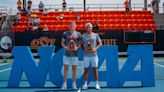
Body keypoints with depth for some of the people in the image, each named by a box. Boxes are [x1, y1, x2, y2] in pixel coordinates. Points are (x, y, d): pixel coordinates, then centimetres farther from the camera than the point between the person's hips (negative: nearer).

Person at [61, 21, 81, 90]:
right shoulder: (65, 33, 5)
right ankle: (64, 84, 5)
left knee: (74, 69, 3)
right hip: (67, 53, 0)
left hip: (74, 54, 0)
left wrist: (77, 48, -11)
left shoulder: (78, 34, 4)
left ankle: (74, 84, 10)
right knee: (65, 68, 0)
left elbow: (80, 43, 8)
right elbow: (62, 43, 7)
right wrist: (65, 47, -11)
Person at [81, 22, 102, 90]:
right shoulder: (83, 36, 6)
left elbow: (100, 43, 6)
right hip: (86, 55, 1)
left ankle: (97, 84, 10)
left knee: (95, 69, 1)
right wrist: (84, 49, -9)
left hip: (94, 55, 0)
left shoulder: (95, 35, 4)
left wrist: (95, 48, -10)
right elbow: (81, 44, 10)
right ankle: (85, 84, 10)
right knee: (86, 70, 2)